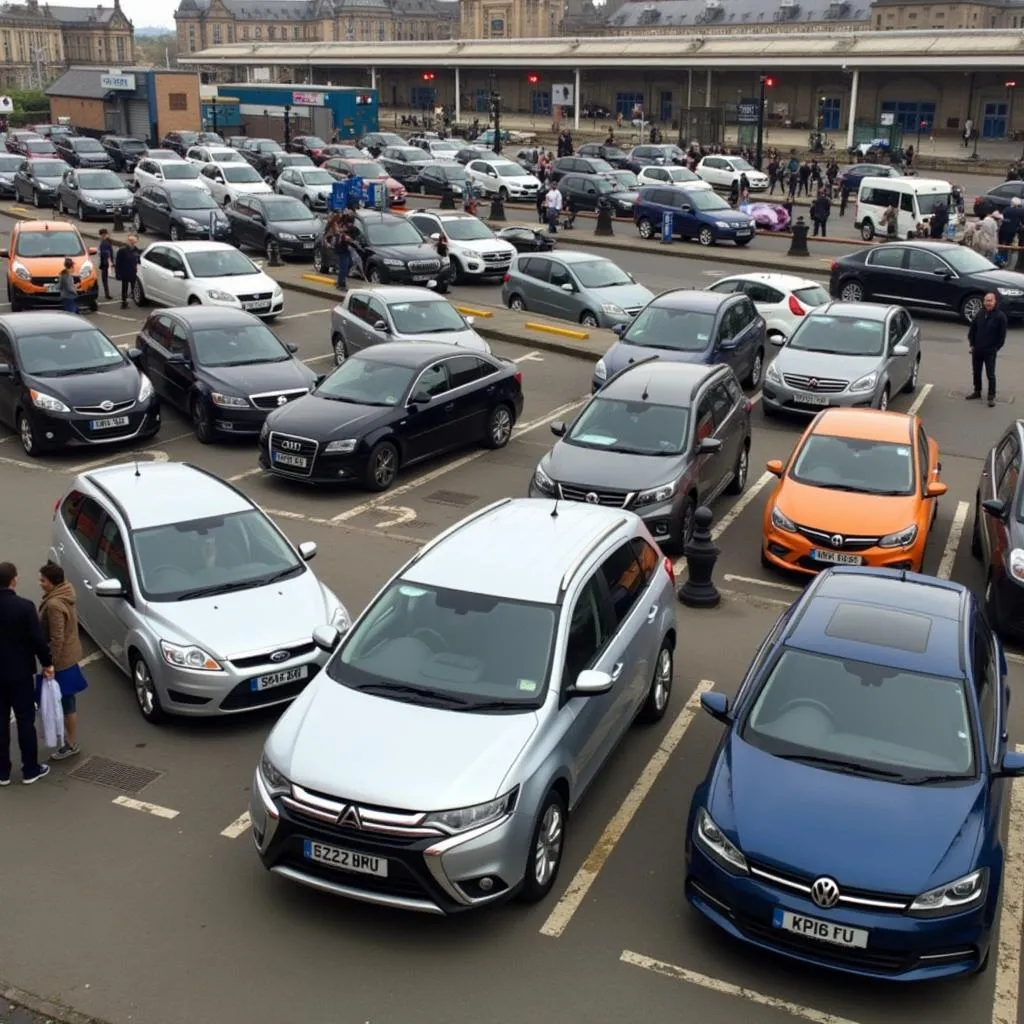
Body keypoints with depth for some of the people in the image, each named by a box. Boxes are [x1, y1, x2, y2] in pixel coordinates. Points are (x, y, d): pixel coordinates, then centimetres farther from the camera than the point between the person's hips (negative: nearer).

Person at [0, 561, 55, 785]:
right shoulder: (24, 606, -17)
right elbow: (37, 639, -16)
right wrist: (47, 663, -1)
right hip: (20, 673, -4)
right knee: (25, 721, 7)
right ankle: (30, 770, 15)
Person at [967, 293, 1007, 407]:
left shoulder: (1000, 316, -10)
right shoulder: (980, 314, 4)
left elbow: (1002, 335, -8)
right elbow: (972, 329, 11)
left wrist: (996, 348, -8)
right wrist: (972, 344, 6)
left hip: (990, 351, -5)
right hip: (977, 350, 5)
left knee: (990, 375, -3)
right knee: (976, 372, 15)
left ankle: (991, 396, 3)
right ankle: (977, 392, 30)